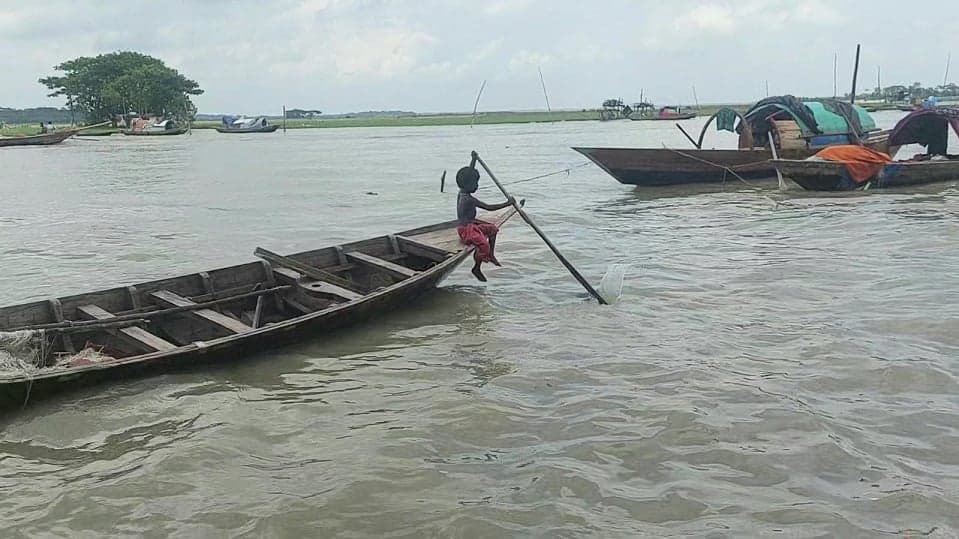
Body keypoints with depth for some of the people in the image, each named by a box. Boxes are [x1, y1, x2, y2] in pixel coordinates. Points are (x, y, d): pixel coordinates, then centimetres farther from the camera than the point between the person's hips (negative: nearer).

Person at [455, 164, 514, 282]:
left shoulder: (461, 193, 5)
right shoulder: (469, 199, -23)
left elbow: (469, 174, 22)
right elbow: (489, 208, -25)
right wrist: (507, 203, -20)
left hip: (470, 225, 11)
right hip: (465, 229, -11)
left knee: (492, 228, 14)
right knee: (484, 245, -28)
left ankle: (491, 255, 16)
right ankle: (476, 269, -9)